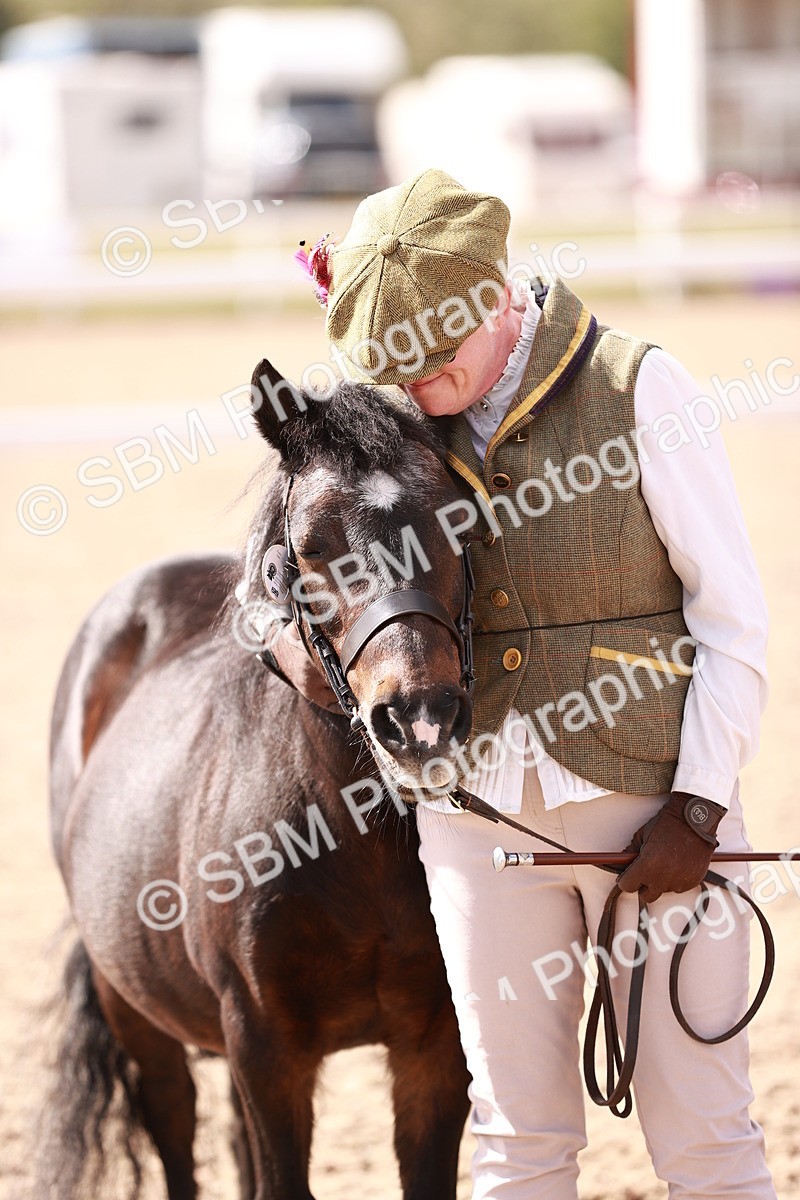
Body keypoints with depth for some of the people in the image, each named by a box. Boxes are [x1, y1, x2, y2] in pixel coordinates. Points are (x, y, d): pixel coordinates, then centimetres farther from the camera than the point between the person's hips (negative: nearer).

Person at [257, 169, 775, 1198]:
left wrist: (698, 811, -11)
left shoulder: (637, 389, -7)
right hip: (482, 807, 3)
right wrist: (298, 642, -7)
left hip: (651, 798, -3)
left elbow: (734, 623, -6)